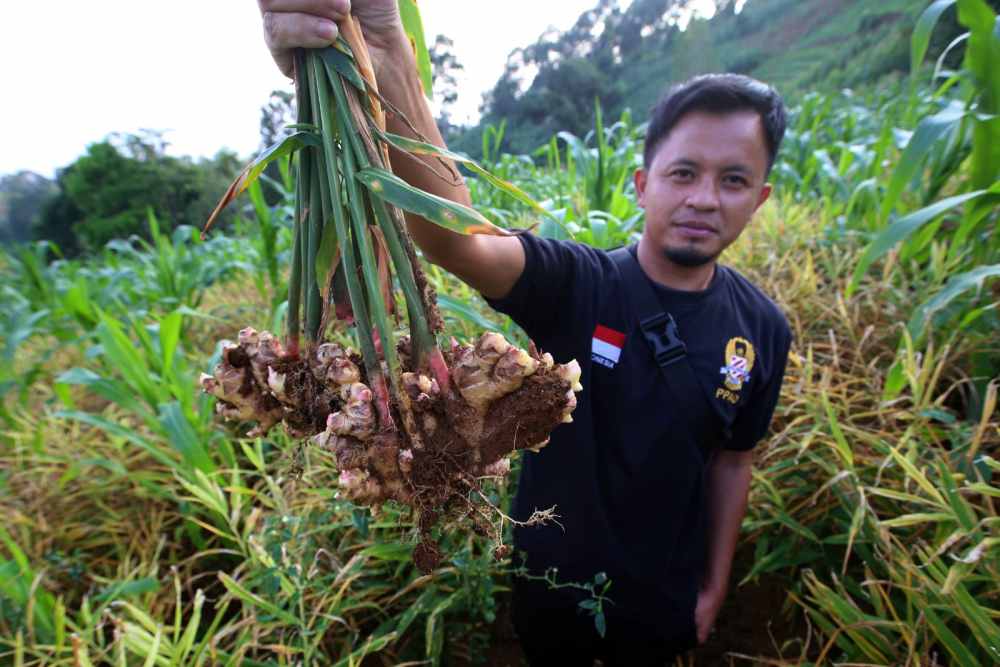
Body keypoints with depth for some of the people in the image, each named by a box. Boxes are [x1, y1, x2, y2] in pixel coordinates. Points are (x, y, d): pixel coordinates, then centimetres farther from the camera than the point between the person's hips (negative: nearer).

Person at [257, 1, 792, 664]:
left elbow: (733, 460, -1)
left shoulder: (763, 329, -13)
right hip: (553, 578, -1)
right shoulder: (574, 282, -25)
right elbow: (455, 239, -44)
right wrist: (388, 77, -61)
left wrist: (716, 583, 7)